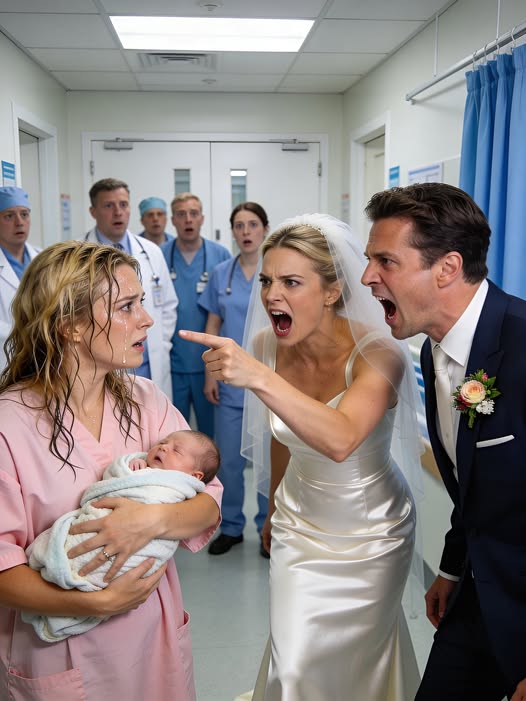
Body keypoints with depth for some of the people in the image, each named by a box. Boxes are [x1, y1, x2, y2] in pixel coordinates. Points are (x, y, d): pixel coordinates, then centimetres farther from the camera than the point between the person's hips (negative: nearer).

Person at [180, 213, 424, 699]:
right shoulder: (267, 346, -14)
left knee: (359, 661, 19)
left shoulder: (378, 354, -28)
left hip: (370, 532, -2)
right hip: (299, 527, 3)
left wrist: (258, 378, -56)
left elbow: (339, 440, -47)